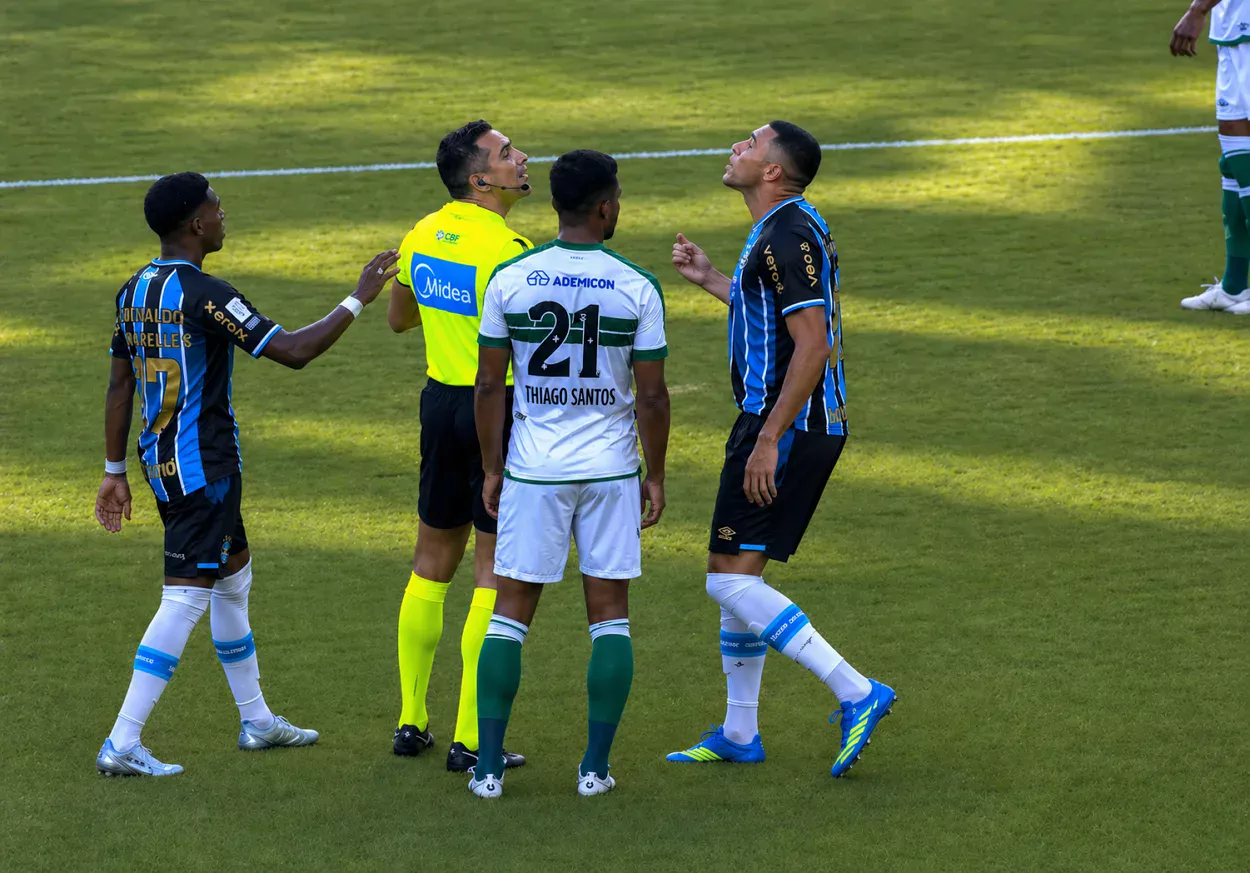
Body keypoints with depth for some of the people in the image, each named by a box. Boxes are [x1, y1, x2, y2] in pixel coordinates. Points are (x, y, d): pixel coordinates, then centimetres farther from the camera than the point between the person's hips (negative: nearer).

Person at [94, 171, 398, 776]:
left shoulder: (134, 291, 7)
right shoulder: (202, 294, -19)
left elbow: (119, 387, 12)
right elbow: (294, 351, -20)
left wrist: (115, 471, 18)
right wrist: (358, 301, -9)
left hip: (160, 457, 10)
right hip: (202, 466, -9)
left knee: (233, 578, 22)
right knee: (185, 598, -8)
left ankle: (256, 720, 33)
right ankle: (122, 745, -11)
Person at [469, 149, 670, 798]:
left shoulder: (509, 280, -4)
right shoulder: (637, 287, -7)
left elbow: (489, 385, 0)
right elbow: (652, 396, -4)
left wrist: (491, 469, 10)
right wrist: (655, 475, 7)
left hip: (532, 471, 1)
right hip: (611, 471, -1)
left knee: (510, 614, 7)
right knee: (610, 615, 8)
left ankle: (488, 766, 5)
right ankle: (596, 767, 6)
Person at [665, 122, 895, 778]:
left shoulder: (786, 237, -18)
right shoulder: (786, 231, 15)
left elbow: (812, 347, -23)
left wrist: (770, 439, -23)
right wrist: (710, 280, 29)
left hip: (787, 429, -10)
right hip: (808, 428, 10)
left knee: (731, 578, -12)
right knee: (735, 576, 15)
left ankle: (856, 693, -15)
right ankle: (739, 734, 22)